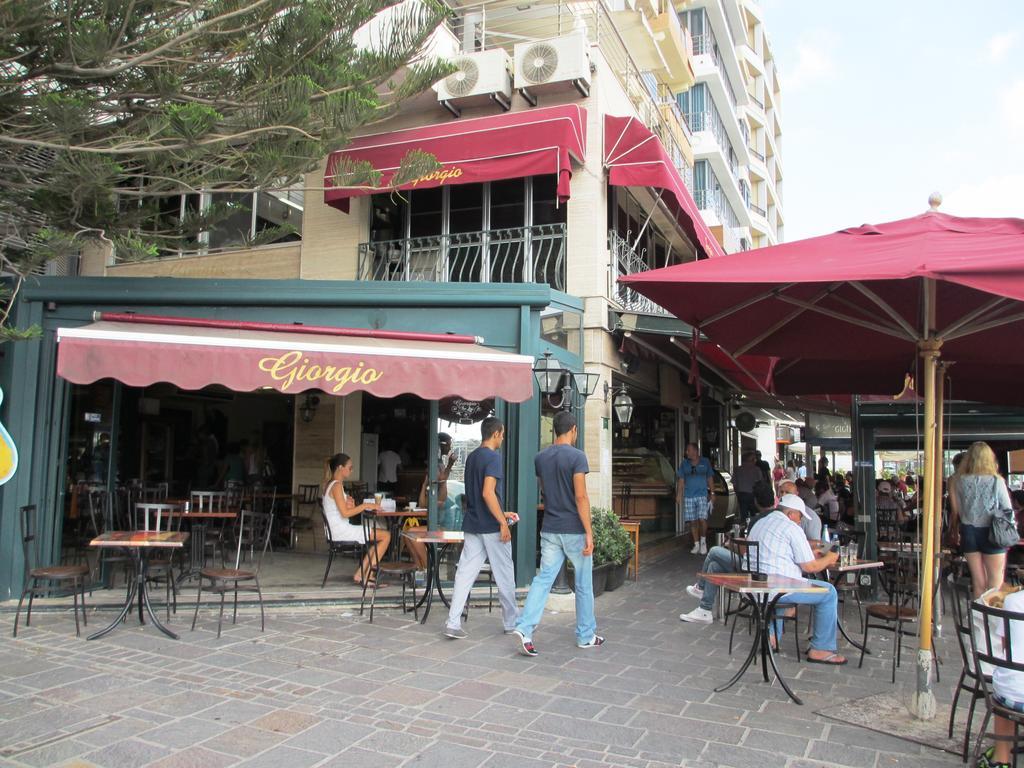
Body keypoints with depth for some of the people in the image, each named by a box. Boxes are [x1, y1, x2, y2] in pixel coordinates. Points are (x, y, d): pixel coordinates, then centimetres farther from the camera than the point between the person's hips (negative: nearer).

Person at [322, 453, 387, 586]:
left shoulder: (329, 484, 15)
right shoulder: (336, 485, -15)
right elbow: (345, 513, -22)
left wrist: (349, 504, -1)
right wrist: (365, 506, -13)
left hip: (338, 531, 10)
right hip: (342, 531, -10)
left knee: (382, 534, 17)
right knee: (386, 536, -8)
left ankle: (360, 574, 14)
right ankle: (367, 575, -2)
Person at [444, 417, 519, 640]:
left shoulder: (471, 457, 13)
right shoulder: (493, 457, -14)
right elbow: (488, 493, -23)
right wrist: (503, 522, -18)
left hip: (472, 525, 7)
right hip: (491, 527, -7)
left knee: (465, 574, 5)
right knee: (505, 577, 7)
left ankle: (453, 623, 0)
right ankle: (511, 623, 18)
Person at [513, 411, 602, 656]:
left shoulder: (540, 458, 6)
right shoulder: (576, 456, -13)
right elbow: (580, 497, -17)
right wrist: (589, 532, -14)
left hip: (550, 530, 5)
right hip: (574, 530, -5)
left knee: (543, 579, 6)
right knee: (584, 584, 10)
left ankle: (524, 627, -9)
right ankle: (586, 636, 20)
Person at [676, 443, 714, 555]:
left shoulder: (705, 462, 4)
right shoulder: (684, 463, 7)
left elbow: (710, 478, 9)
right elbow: (681, 480, 8)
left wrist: (710, 493, 6)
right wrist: (678, 494, 2)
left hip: (702, 495, -2)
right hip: (688, 496, 2)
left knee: (702, 519, -14)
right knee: (693, 521, 3)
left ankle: (703, 541, 7)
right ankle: (696, 545, 13)